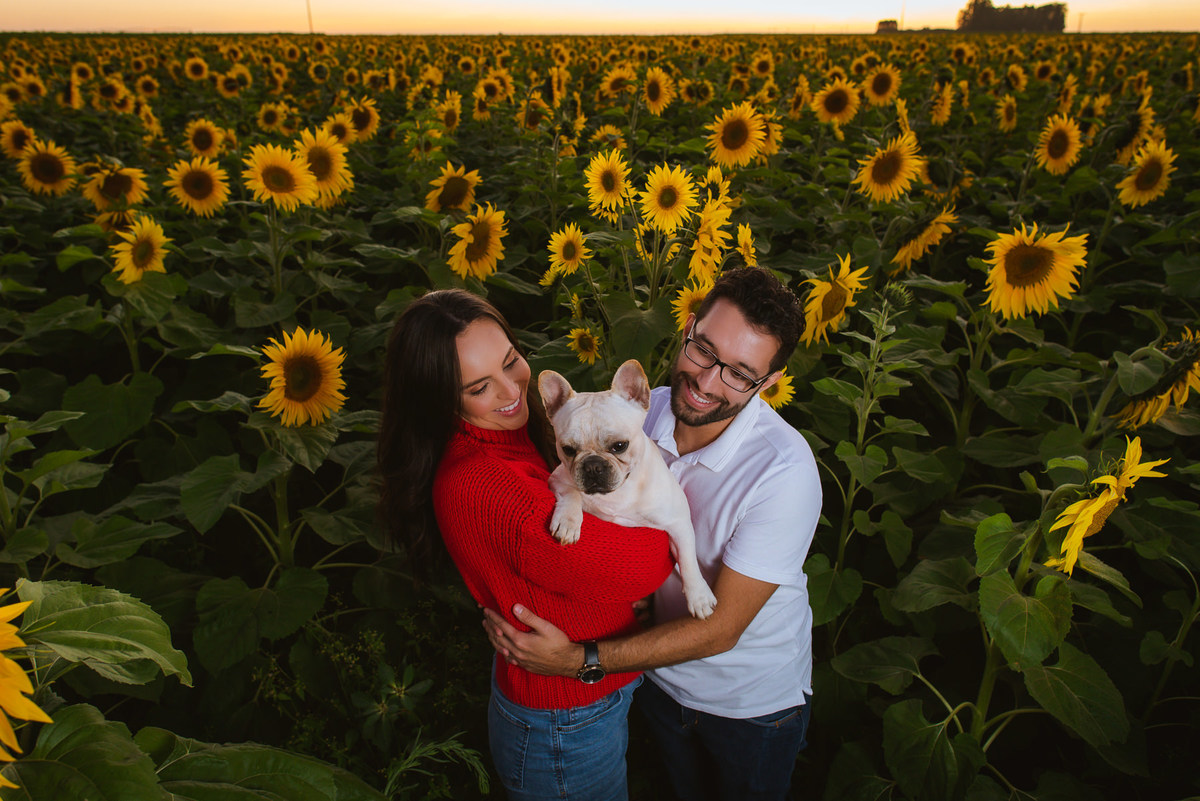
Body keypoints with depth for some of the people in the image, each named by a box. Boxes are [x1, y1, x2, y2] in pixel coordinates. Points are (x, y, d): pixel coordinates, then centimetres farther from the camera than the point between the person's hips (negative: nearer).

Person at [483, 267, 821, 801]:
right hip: (661, 678, 4)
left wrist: (580, 660, -32)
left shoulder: (784, 472, -34)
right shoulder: (641, 412, -17)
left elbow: (720, 627, -30)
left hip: (754, 702, -4)